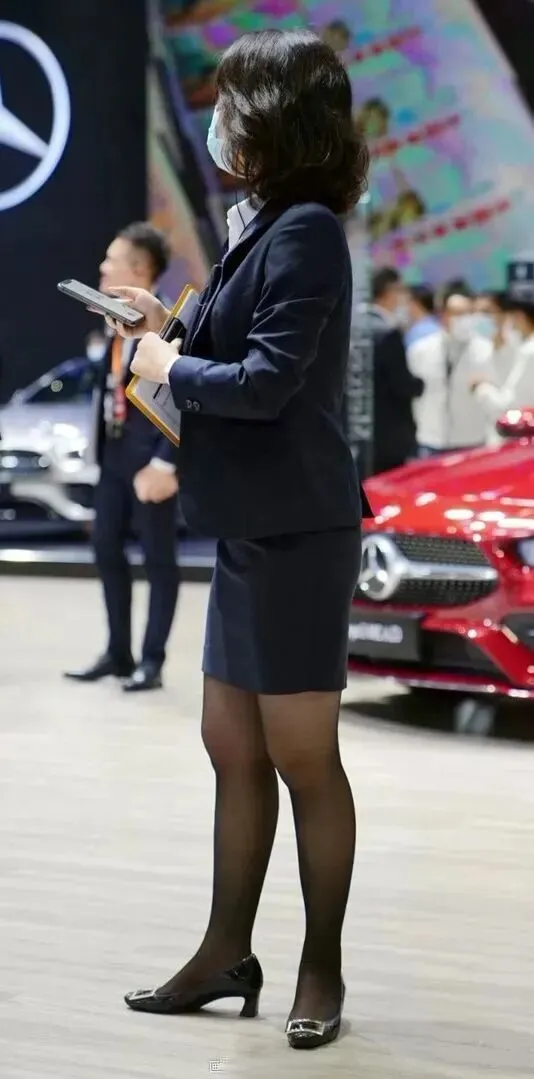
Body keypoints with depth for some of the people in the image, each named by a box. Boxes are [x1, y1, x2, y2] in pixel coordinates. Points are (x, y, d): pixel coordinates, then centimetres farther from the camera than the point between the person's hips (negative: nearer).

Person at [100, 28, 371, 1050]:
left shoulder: (305, 231, -16)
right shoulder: (265, 226, 12)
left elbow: (265, 383, -22)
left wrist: (169, 367, -8)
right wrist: (167, 332, 3)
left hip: (298, 533, -9)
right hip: (252, 530, 9)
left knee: (301, 757, 2)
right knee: (233, 750, 14)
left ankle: (321, 968, 15)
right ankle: (228, 951, 25)